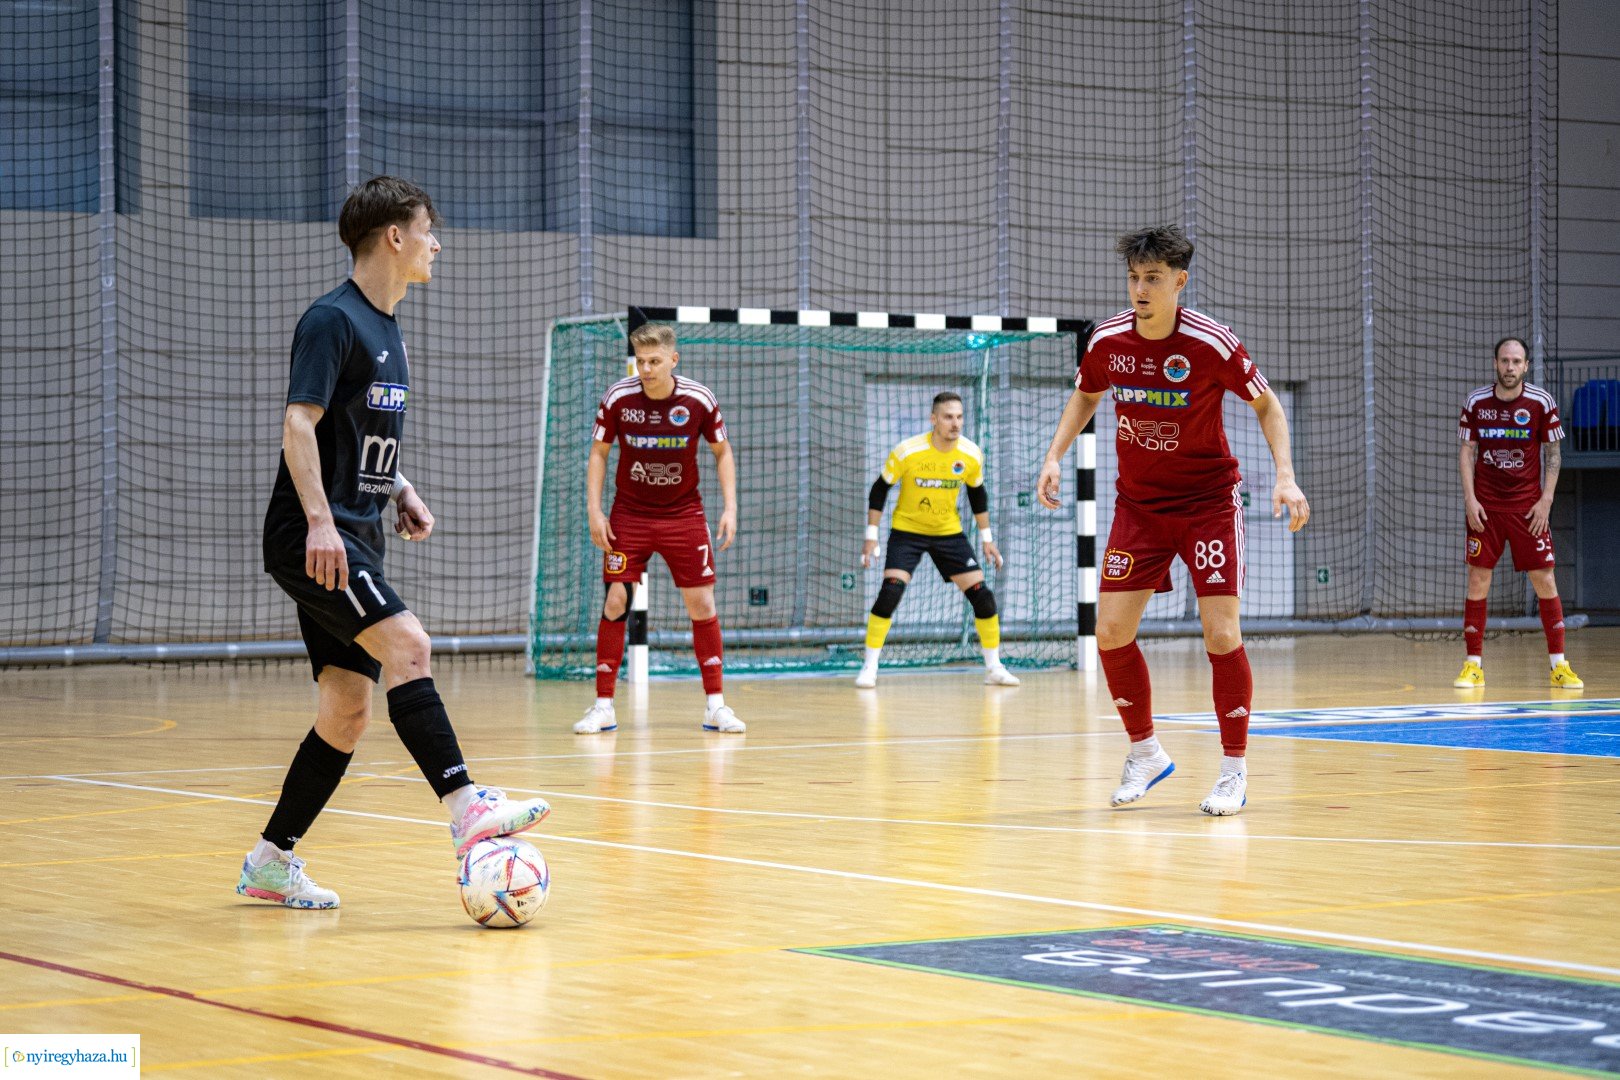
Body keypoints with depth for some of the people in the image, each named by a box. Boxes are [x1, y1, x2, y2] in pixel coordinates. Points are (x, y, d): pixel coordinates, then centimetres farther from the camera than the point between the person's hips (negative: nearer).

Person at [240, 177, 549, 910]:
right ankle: (466, 809, -32)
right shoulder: (333, 319, -9)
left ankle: (271, 861, 13)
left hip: (355, 538, 9)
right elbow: (299, 423, -18)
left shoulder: (385, 328, 19)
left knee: (347, 709, 6)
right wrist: (319, 521, -27)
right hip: (314, 538, -9)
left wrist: (399, 491, 16)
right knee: (406, 645, -25)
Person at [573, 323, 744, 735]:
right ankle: (603, 705, 1)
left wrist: (730, 507, -7)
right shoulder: (617, 398, -12)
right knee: (615, 600, -7)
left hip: (684, 514, 0)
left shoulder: (699, 400, -12)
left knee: (702, 603, -3)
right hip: (629, 513, 0)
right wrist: (594, 511, -8)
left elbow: (722, 452, 2)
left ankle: (715, 704, 7)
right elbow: (598, 454, 0)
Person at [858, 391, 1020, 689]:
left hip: (949, 532, 3)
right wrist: (871, 536, -10)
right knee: (890, 591, -21)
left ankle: (994, 668, 12)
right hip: (907, 530, -3)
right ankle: (869, 668, -11)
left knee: (981, 595, -5)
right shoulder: (907, 452, -20)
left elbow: (977, 495, 8)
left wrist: (986, 538, 9)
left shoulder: (971, 454, -10)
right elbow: (879, 490, -8)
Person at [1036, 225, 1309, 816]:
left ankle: (1235, 768, 3)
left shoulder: (1212, 344, -19)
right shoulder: (1107, 340, -8)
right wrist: (1054, 456, 2)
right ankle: (1145, 752, 17)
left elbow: (1266, 403, -5)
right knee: (1112, 631, -4)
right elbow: (1085, 396, 14)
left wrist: (1285, 476, -16)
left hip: (1209, 500, -4)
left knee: (1221, 634, -13)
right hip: (1138, 504, 4)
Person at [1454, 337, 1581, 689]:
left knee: (1545, 580, -2)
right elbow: (1466, 452, 4)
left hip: (1528, 507, -1)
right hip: (1485, 507, 1)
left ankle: (1558, 664, 5)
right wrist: (1470, 499, -6)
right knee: (1477, 580, -2)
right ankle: (1473, 665, 4)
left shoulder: (1542, 402, -3)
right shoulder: (1476, 402, 0)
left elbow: (1553, 453, 2)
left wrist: (1546, 501, -6)